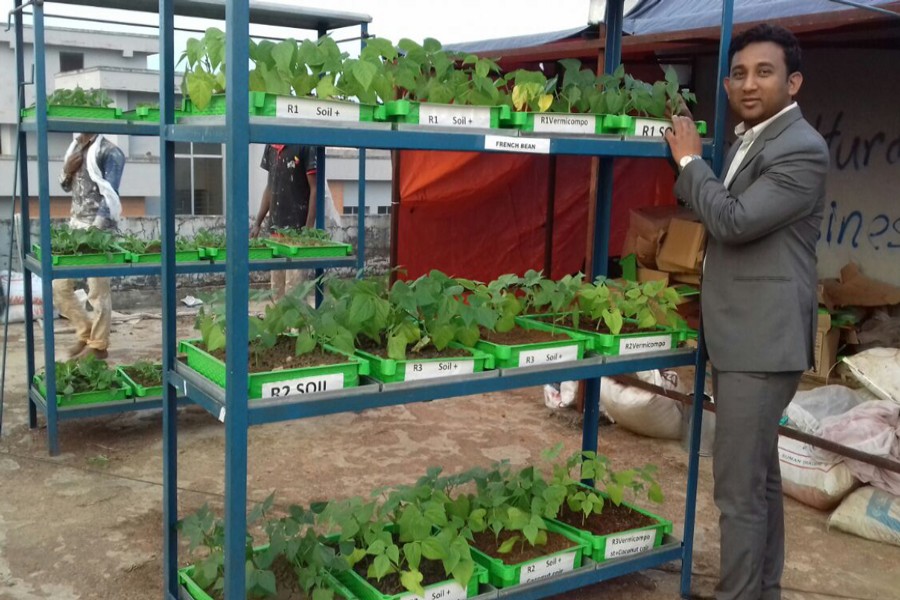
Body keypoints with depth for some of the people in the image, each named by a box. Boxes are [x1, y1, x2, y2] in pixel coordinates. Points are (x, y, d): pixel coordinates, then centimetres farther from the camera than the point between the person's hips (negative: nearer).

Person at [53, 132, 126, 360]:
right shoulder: (75, 147, 14)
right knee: (59, 286, 9)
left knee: (98, 291, -1)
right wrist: (67, 170, 2)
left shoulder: (109, 151, -9)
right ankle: (86, 333, 24)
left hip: (99, 229, -8)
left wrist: (96, 229, -23)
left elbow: (110, 195, -15)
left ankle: (98, 345, 11)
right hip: (75, 225, 8)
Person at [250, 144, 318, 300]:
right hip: (275, 226, 7)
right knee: (277, 287, 10)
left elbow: (314, 189, -9)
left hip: (297, 227, -7)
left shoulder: (305, 146, -9)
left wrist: (308, 228, -15)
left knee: (293, 286, -6)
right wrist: (257, 223, 14)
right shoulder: (270, 146, 11)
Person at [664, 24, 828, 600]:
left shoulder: (802, 149, -15)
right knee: (759, 474, 18)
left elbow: (733, 221, -22)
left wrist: (690, 159, -9)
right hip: (742, 336, 10)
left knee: (738, 486, -6)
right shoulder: (750, 140, 14)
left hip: (762, 341, -10)